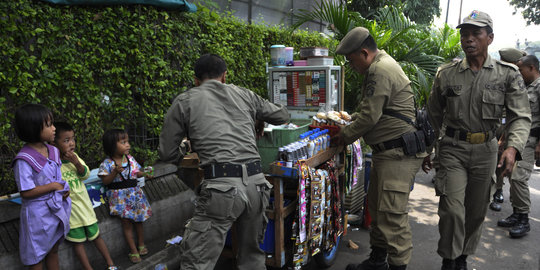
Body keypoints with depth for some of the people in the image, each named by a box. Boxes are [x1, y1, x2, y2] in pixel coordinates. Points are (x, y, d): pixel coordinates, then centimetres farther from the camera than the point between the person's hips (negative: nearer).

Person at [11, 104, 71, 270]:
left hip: (57, 210, 7)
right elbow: (26, 192, -21)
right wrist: (53, 186, -17)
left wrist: (64, 189, -6)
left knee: (53, 251, 22)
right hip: (38, 214, -6)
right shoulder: (24, 160, -21)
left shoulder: (53, 151, 1)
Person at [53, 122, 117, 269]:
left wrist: (76, 163, -20)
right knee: (78, 241, 7)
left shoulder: (75, 156, -1)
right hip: (69, 208, -4)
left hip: (84, 203, 4)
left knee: (95, 235, 15)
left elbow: (86, 174, -6)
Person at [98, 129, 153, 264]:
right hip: (120, 196, -4)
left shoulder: (130, 159, 0)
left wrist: (144, 174, -10)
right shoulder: (107, 163, -12)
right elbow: (105, 181, -13)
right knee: (126, 223, 3)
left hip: (134, 193, 4)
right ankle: (133, 251, 16)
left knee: (138, 220, 14)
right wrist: (115, 171, -27)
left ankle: (141, 245, 33)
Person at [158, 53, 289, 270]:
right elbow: (283, 116, 28)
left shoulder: (184, 101, 8)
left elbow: (166, 154, 11)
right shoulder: (244, 94, 16)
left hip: (220, 187, -4)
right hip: (256, 182, 5)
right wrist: (258, 120, 47)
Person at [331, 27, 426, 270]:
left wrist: (345, 136, -4)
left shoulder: (381, 71, -17)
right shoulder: (382, 65, 18)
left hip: (398, 154, -11)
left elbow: (370, 117, -19)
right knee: (377, 207, 18)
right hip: (387, 151, 11)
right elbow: (370, 111, 25)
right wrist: (349, 123, 16)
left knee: (392, 214, -8)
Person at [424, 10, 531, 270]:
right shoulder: (446, 74, 1)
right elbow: (433, 116, 9)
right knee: (452, 209, -7)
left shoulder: (508, 74, 0)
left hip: (486, 150, 1)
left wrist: (512, 147, -23)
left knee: (477, 210, 13)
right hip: (453, 149, -1)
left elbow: (521, 116, -5)